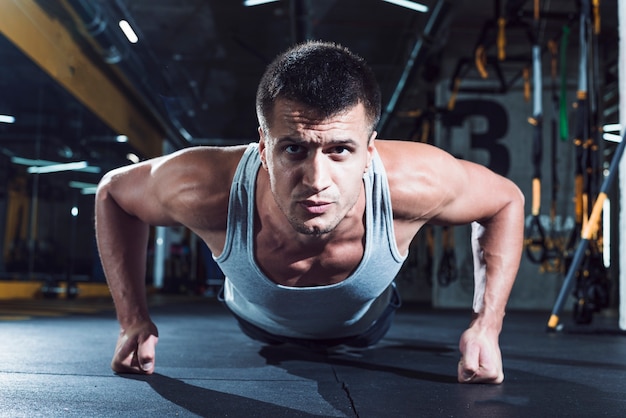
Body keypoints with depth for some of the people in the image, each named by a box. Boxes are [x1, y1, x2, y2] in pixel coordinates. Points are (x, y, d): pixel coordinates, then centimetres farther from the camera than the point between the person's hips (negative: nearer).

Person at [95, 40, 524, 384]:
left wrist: (486, 325, -30)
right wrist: (134, 321, -26)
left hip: (365, 329, 1)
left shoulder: (415, 183, -45)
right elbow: (113, 191, -22)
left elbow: (507, 201, -23)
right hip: (259, 325, 0)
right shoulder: (206, 189, -45)